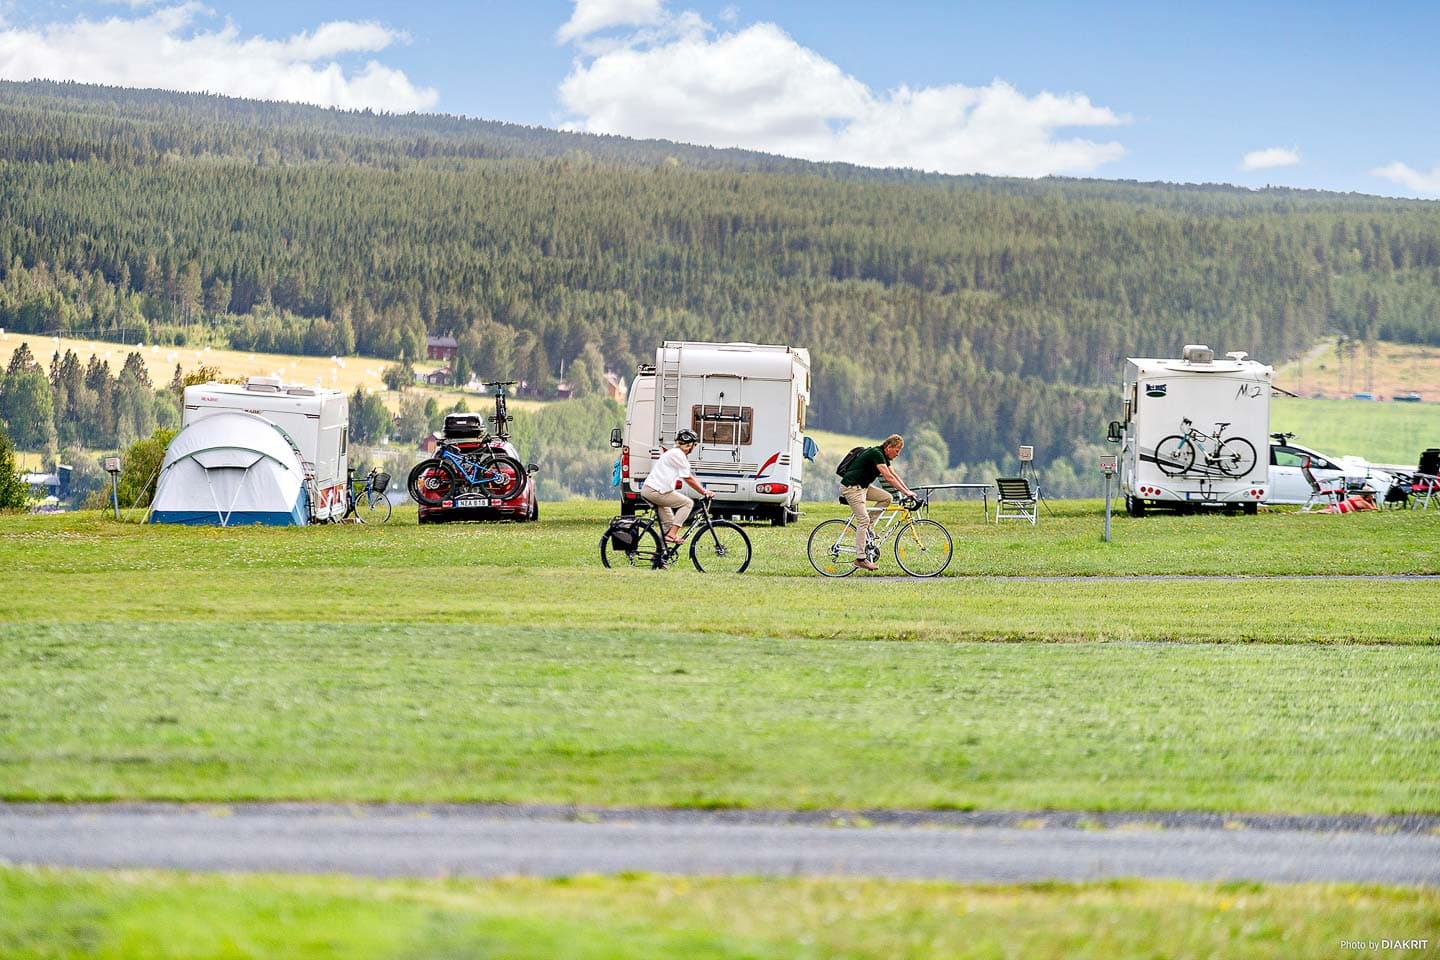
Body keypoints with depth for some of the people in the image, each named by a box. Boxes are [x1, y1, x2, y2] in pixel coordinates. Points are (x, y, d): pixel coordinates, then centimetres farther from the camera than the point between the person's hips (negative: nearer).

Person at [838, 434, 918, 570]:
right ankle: (860, 558, -14)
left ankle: (866, 525, 8)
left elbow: (894, 475, 17)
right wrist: (905, 492, -24)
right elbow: (888, 478, -25)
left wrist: (908, 490, 8)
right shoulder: (876, 454, -19)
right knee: (863, 520, -14)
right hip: (851, 487, -10)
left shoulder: (883, 456, 11)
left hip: (862, 486, 10)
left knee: (886, 498, 2)